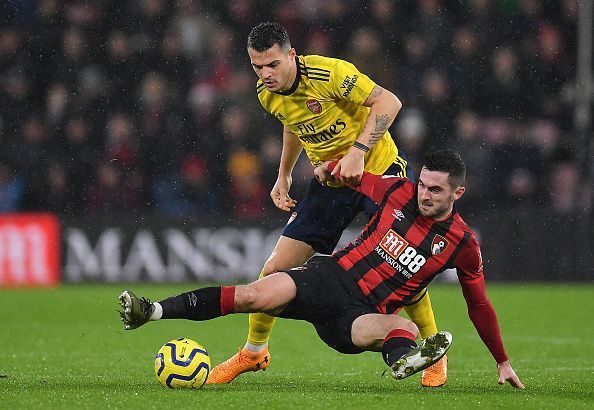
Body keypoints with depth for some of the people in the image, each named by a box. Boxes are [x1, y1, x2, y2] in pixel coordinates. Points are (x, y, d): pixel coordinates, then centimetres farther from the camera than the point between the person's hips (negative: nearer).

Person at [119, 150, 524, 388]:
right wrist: (332, 168, 7)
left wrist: (503, 362, 13)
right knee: (256, 296, -24)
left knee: (404, 327, -37)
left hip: (362, 315, -1)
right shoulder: (399, 192, 2)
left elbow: (479, 305, 10)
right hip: (331, 276, 1)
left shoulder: (463, 244, -2)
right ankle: (152, 311, -27)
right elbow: (354, 176, 25)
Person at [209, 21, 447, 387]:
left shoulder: (329, 73, -25)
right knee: (275, 269, -2)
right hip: (331, 183, 6)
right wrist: (284, 176, 18)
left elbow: (389, 102, -25)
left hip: (379, 170, -5)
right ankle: (254, 353, 19)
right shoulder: (267, 94, -4)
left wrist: (358, 151, -33)